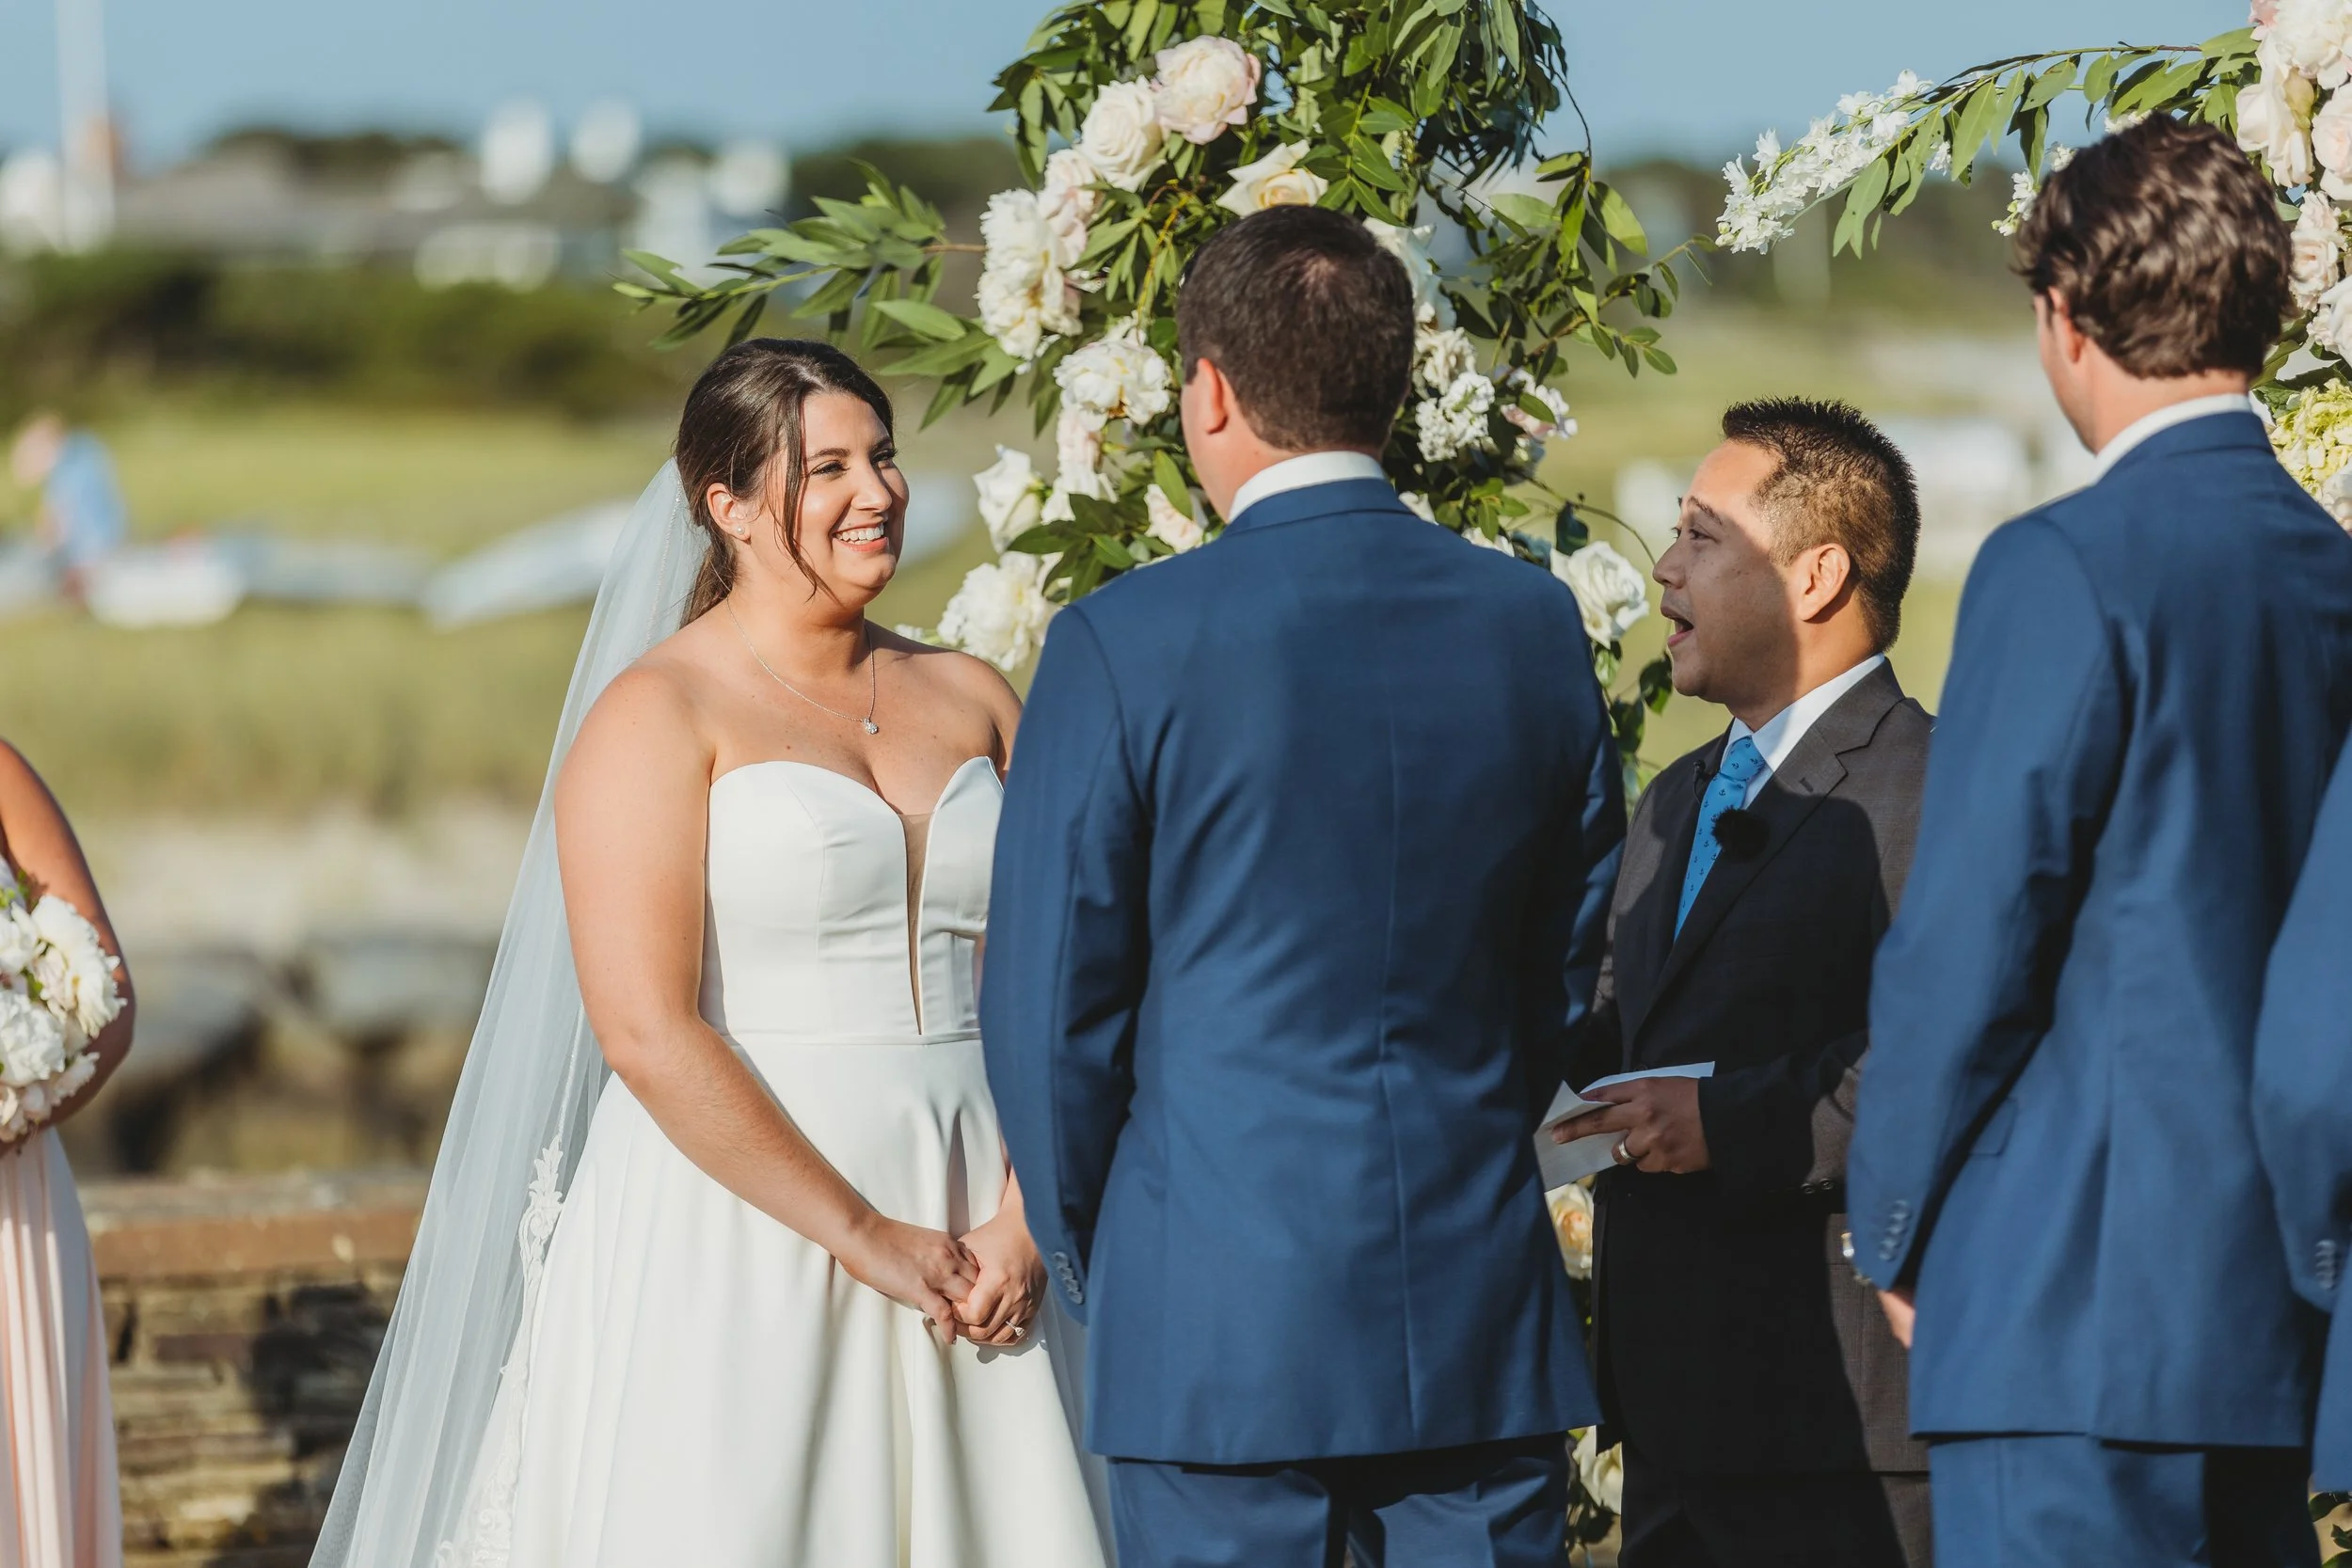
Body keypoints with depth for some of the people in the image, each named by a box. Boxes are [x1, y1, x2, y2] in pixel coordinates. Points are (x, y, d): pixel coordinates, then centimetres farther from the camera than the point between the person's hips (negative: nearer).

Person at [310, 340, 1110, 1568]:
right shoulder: (659, 718, -4)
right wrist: (867, 1240, -14)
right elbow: (648, 1034, -13)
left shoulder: (970, 701, 12)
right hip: (735, 1231, -5)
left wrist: (1022, 1218, -7)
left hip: (967, 1241, 5)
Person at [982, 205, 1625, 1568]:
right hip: (1482, 1304, 4)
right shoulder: (1537, 625, 3)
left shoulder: (1127, 648, -10)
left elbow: (1052, 1007, -4)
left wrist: (1094, 1261, 11)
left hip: (1222, 1323, -3)